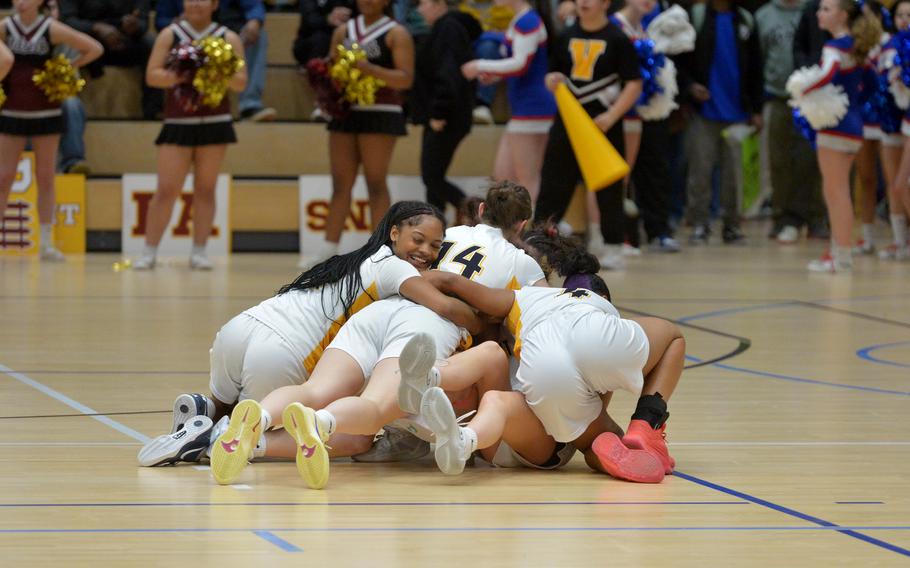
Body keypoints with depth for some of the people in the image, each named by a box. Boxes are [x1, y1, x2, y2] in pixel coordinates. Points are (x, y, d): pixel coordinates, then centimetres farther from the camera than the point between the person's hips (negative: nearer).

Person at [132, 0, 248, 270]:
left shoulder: (229, 38, 6)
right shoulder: (170, 35, 5)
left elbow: (240, 82, 0)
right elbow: (152, 76, -2)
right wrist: (180, 75, -18)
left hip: (215, 123, 1)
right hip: (178, 123, -1)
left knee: (205, 189, 2)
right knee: (167, 189, -5)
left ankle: (199, 251, 7)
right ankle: (149, 251, -1)